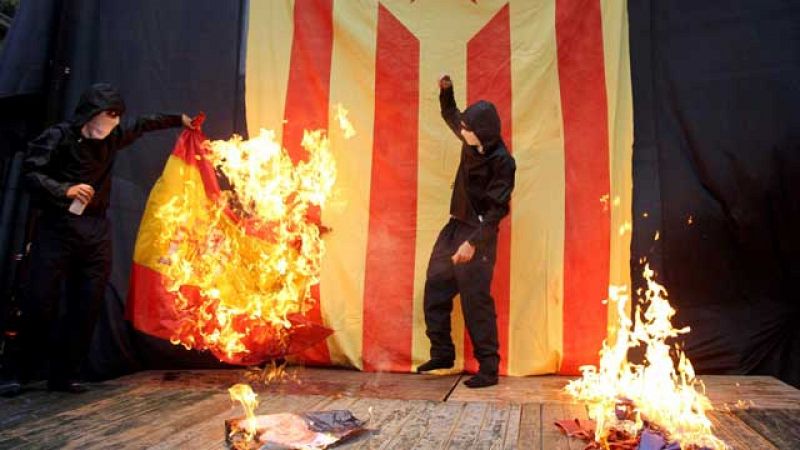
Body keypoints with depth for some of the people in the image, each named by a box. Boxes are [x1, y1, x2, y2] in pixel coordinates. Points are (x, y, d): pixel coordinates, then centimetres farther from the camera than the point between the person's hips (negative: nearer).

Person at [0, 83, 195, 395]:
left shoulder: (112, 138, 14)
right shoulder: (59, 136, -3)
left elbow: (143, 125, 30)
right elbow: (30, 172, -10)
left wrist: (178, 119, 37)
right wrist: (66, 190, -25)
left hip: (96, 231, 5)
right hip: (57, 227, -5)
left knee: (86, 307, 1)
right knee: (40, 302, -6)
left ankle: (64, 375, 9)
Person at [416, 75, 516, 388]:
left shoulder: (502, 162, -18)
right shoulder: (472, 143, 4)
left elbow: (497, 209, -20)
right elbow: (450, 115, 24)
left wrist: (473, 242, -26)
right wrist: (446, 91, 8)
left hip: (478, 234, -8)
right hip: (455, 227, 8)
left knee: (476, 300, -6)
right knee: (435, 290, 11)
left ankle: (488, 368, 7)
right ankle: (442, 353, 25)